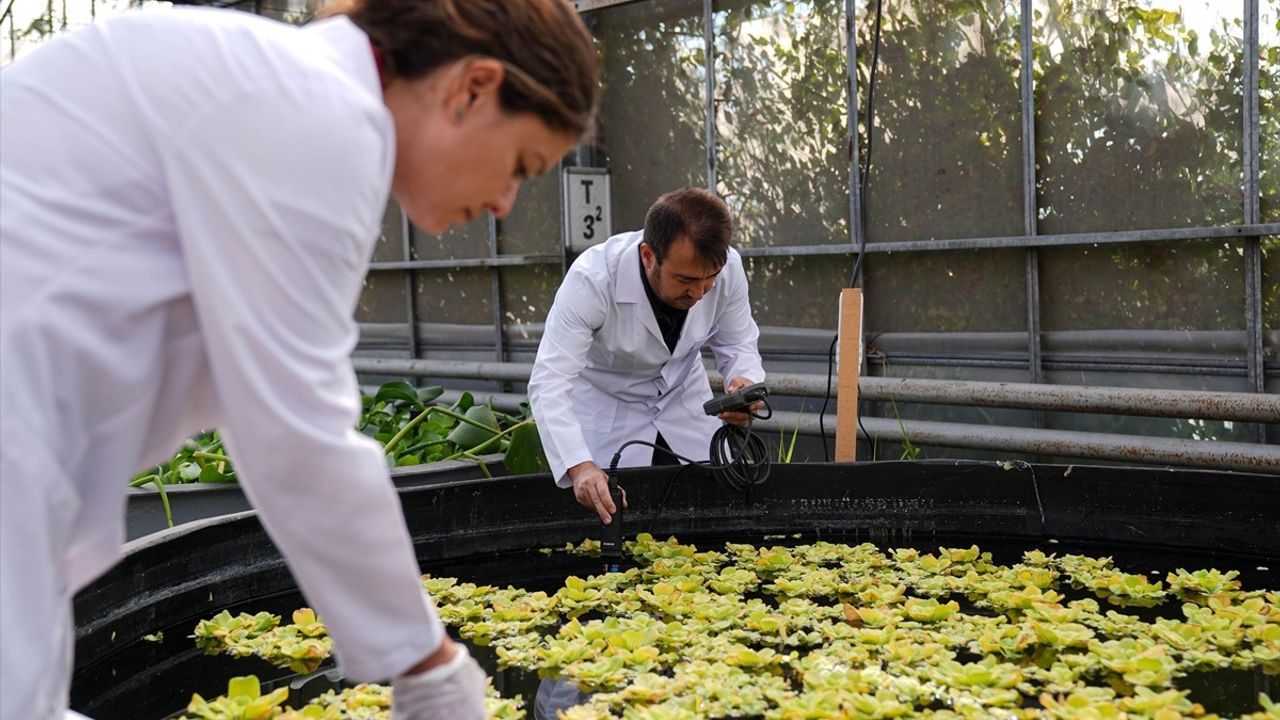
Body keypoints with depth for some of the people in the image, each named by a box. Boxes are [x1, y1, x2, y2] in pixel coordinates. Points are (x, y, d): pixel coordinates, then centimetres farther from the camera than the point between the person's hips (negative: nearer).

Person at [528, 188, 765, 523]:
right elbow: (549, 382, -39)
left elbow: (737, 344, -8)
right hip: (606, 405, -3)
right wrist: (579, 466, -54)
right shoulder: (592, 279, -36)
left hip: (684, 398, 4)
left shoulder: (728, 267, -25)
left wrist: (745, 382, -32)